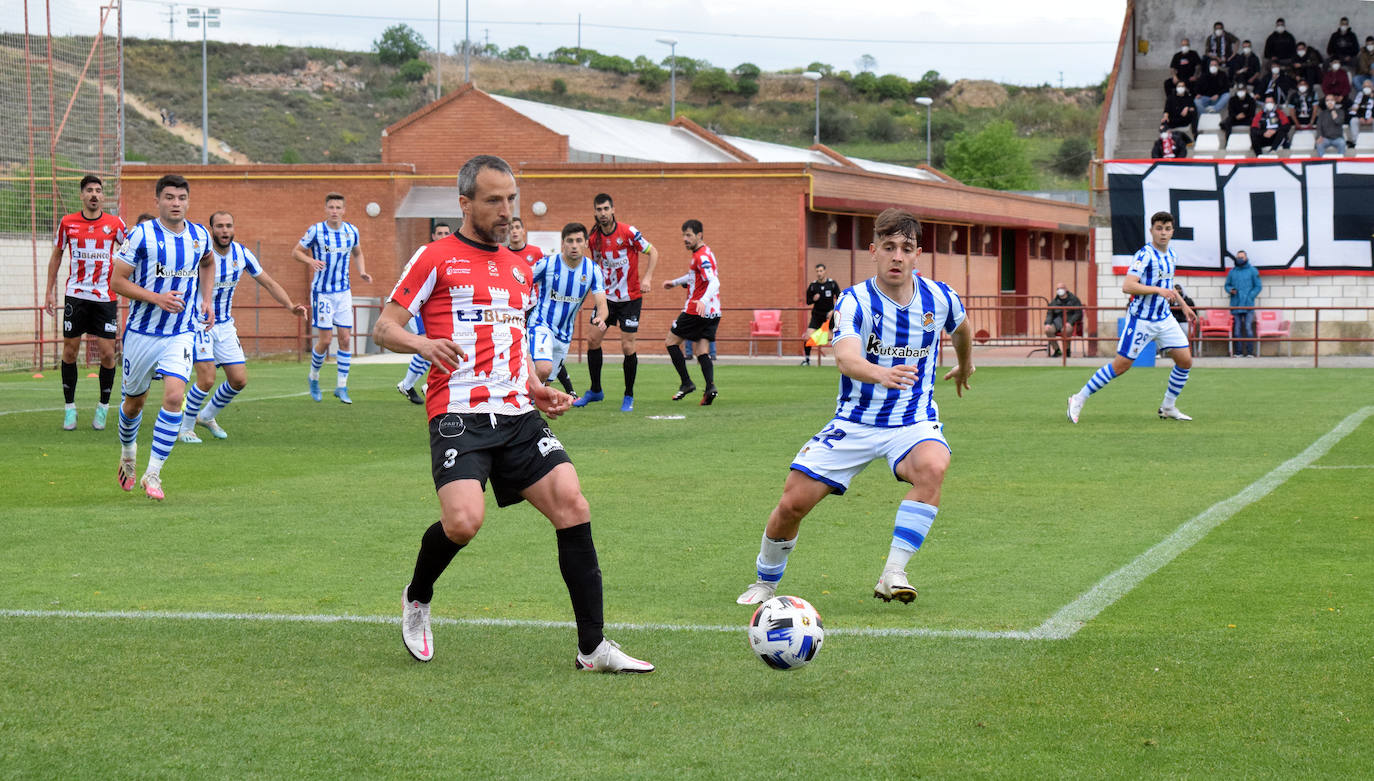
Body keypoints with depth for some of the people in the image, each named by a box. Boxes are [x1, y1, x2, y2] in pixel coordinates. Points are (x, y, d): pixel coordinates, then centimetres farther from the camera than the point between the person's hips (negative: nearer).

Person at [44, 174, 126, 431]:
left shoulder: (115, 224, 0)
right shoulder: (67, 223, 2)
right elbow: (56, 255, 12)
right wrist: (50, 291, 9)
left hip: (105, 297, -1)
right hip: (75, 295, 1)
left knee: (107, 353, -4)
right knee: (70, 351, 1)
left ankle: (103, 407, 13)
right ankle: (69, 407, 13)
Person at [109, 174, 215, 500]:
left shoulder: (200, 235, 3)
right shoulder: (142, 235, -11)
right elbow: (117, 281, -11)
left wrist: (206, 299, 14)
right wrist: (157, 298, -21)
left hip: (182, 333, 2)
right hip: (142, 332, -2)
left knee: (174, 397, -17)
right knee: (134, 401, 12)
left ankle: (152, 474, -11)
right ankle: (127, 454, 43)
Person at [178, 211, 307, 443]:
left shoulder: (242, 254, -4)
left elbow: (268, 283, 4)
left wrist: (291, 306, -7)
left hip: (225, 325, 5)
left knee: (239, 380, 2)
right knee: (207, 378, -18)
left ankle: (207, 415, 27)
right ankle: (185, 427, 3)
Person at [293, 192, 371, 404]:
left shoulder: (351, 231, 2)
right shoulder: (315, 231, -10)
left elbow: (357, 253, 20)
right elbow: (296, 251, -2)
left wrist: (362, 272, 2)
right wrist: (310, 260, -22)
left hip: (343, 291, 4)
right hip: (322, 292, -4)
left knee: (346, 339, -2)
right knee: (325, 340, -5)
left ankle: (341, 387, 6)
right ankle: (314, 377, 21)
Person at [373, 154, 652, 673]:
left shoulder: (520, 269, 22)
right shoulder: (435, 258, 2)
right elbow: (385, 328, 0)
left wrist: (536, 389, 16)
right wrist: (423, 343, -20)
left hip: (518, 416, 6)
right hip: (460, 415, -6)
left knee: (572, 507, -10)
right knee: (464, 520, -25)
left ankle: (593, 647, -4)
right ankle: (417, 598, 9)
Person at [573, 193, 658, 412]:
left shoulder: (628, 232, -12)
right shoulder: (594, 239, 1)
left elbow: (653, 252, -6)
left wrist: (647, 277, -16)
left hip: (630, 298, -5)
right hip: (607, 297, 5)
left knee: (627, 347, -7)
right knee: (592, 340, 0)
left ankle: (629, 396, 8)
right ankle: (595, 390, 17)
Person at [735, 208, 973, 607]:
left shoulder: (939, 298, -5)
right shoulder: (854, 301, -15)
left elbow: (961, 328, 22)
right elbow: (845, 357, -35)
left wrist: (964, 367, 40)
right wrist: (880, 373, -57)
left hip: (914, 422, 1)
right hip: (855, 422, -1)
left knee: (933, 467, -35)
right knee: (793, 502, -8)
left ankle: (893, 574, -29)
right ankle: (765, 583, 21)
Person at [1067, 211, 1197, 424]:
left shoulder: (1170, 254, 10)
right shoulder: (1145, 255, -17)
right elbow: (1127, 286, -28)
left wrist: (1183, 305, 30)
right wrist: (1158, 290, -29)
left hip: (1164, 319, 8)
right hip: (1141, 320, -8)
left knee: (1185, 361, 2)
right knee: (1119, 366, -6)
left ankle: (1168, 407, 19)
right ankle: (1079, 399, 6)